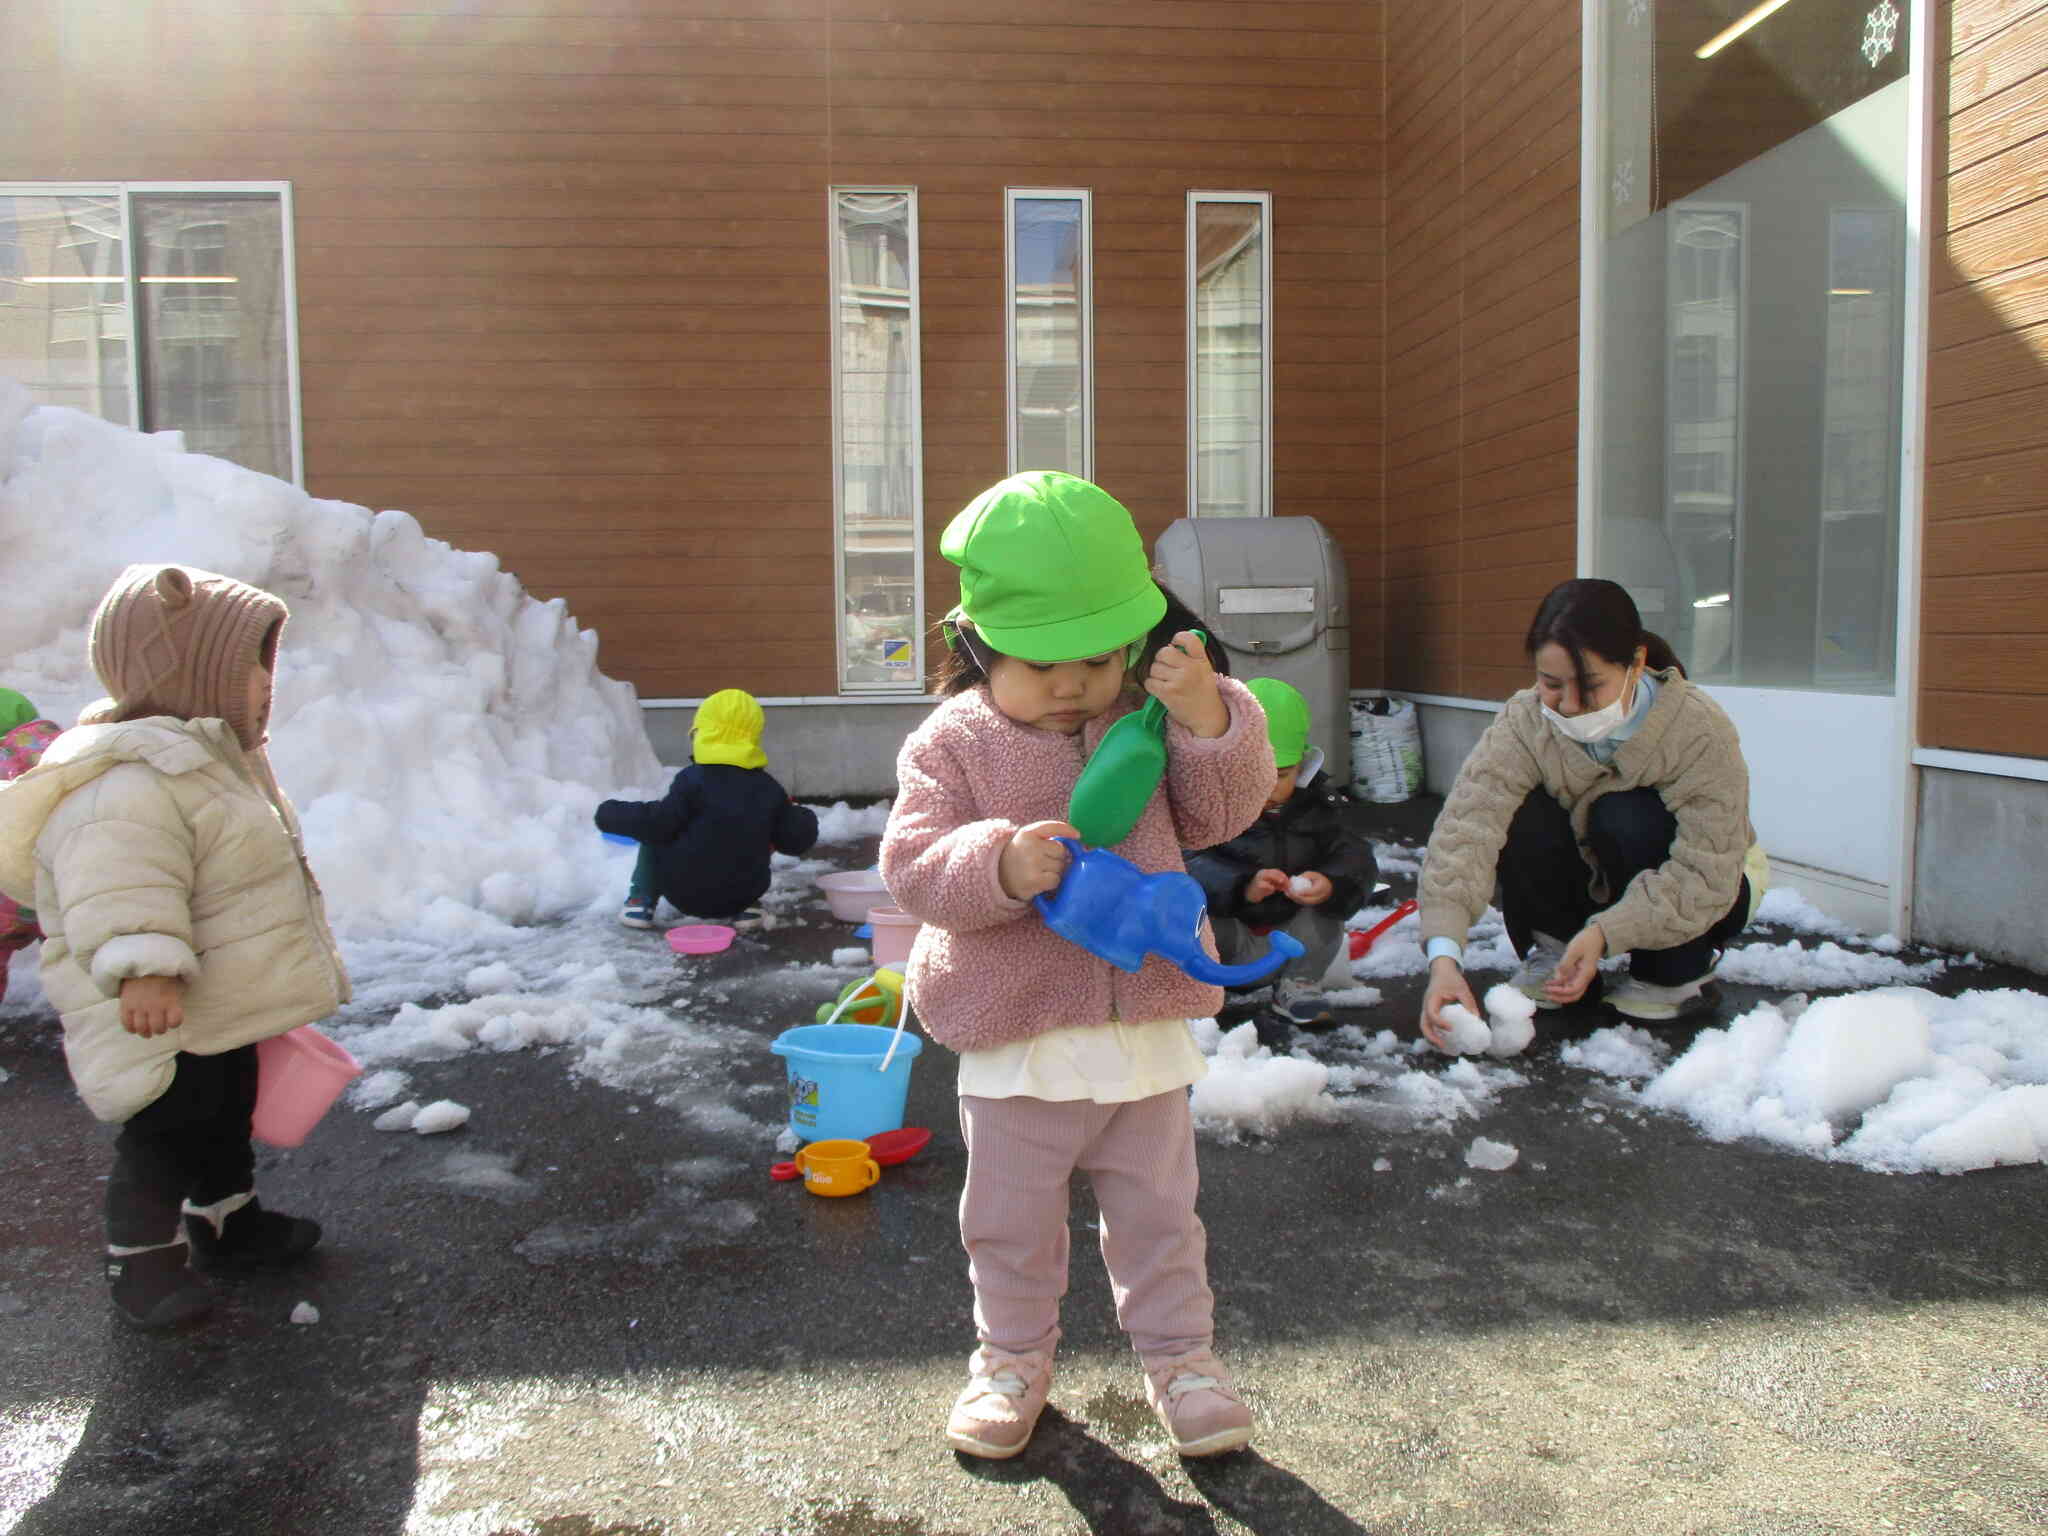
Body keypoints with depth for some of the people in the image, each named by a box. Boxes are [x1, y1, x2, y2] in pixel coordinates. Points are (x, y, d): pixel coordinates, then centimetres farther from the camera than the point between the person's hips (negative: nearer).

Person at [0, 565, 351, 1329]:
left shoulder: (211, 753, 10)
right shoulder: (131, 782, -27)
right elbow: (121, 892, -36)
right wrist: (143, 969, -48)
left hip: (226, 1010, 11)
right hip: (161, 1022, -11)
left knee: (227, 1117, 24)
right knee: (165, 1135, 3)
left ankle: (227, 1221, 41)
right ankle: (142, 1259, 21)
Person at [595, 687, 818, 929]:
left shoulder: (694, 780, -14)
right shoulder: (769, 788, 1)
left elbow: (657, 823, -15)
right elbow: (796, 839, 4)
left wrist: (612, 814, 0)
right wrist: (804, 817, 27)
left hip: (687, 893, -4)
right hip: (743, 894, 4)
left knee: (653, 836, 17)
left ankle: (641, 901, 13)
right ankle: (746, 908, 17)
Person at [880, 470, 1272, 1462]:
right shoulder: (953, 743, -8)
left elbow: (1221, 813, -1)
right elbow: (911, 864, -14)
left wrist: (1209, 717, -18)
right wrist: (1000, 865, -34)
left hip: (1144, 1028, 2)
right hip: (1016, 1043, -2)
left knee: (1157, 1212, 18)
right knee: (1011, 1222, 15)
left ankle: (1179, 1353, 39)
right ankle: (1015, 1357, 39)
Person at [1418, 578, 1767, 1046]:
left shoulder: (1699, 730, -30)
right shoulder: (1524, 722, -25)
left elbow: (1707, 874, -34)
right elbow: (1466, 827, -37)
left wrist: (1605, 934, -47)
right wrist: (1443, 957, -50)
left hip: (1707, 896, -2)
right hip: (1594, 880, 2)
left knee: (1626, 816, -33)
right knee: (1522, 815, -27)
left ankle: (1676, 971, -10)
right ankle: (1552, 953, -4)